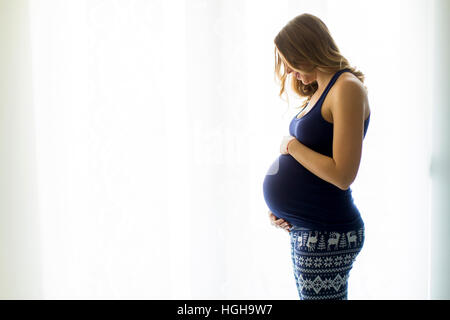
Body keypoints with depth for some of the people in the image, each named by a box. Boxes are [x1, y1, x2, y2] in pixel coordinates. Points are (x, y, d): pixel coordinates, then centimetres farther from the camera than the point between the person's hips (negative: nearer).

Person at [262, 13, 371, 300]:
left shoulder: (347, 88, -14)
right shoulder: (320, 91, 14)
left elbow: (342, 175, -21)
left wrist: (291, 145, -10)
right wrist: (282, 205, 5)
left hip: (327, 234, -9)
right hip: (303, 229, 9)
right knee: (306, 295, 15)